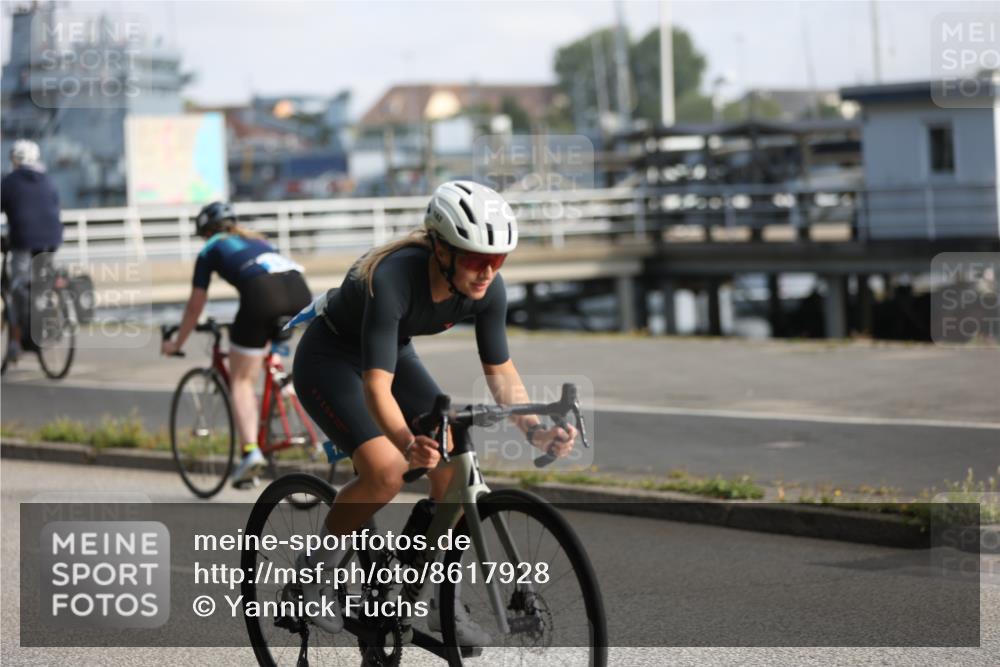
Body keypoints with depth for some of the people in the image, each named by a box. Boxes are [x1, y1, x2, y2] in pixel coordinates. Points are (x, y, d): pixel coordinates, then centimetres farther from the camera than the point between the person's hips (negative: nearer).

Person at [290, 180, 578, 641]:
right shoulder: (393, 278, -39)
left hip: (393, 351, 6)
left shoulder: (487, 289, -21)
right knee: (386, 470, -26)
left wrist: (534, 429, -26)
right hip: (329, 358, -6)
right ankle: (315, 567, -1)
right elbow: (377, 386, -43)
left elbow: (500, 370, -9)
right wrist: (407, 443, -61)